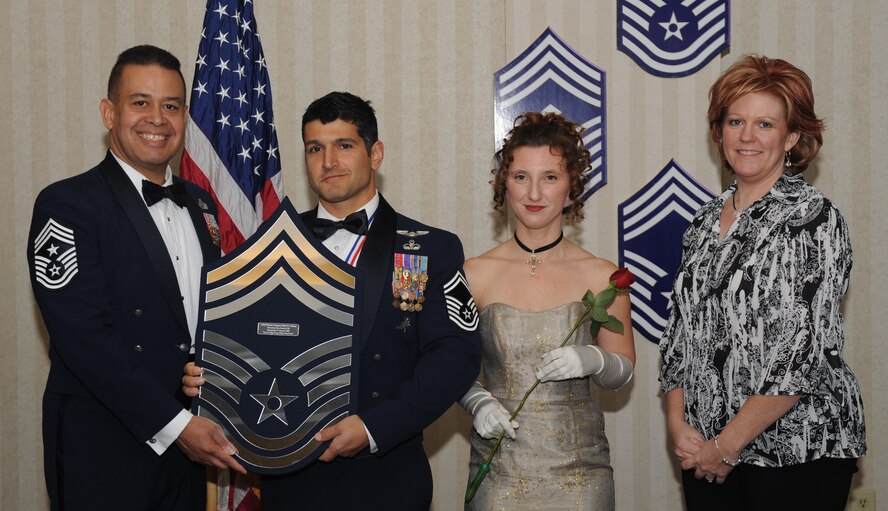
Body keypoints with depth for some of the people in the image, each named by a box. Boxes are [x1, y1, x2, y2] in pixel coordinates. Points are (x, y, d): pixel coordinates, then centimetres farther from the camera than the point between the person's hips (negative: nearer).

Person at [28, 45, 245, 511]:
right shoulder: (66, 206, -10)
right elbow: (84, 339, -17)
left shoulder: (199, 203, 11)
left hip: (189, 441, 6)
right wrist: (174, 423, -18)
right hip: (104, 451, -6)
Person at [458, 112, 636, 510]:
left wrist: (593, 360, -15)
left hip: (577, 466, 0)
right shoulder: (474, 274, -2)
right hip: (498, 470, 0)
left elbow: (623, 372, 5)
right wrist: (477, 400, -12)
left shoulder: (602, 276, -2)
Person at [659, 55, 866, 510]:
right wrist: (679, 423, -2)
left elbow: (804, 351, -17)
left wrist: (727, 444, -15)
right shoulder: (708, 219, 9)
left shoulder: (811, 218, -10)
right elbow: (679, 330, 11)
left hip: (796, 451, -5)